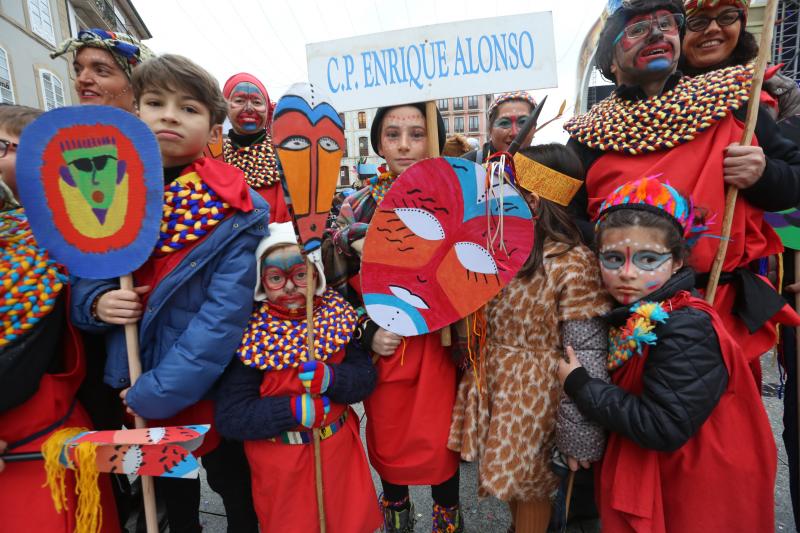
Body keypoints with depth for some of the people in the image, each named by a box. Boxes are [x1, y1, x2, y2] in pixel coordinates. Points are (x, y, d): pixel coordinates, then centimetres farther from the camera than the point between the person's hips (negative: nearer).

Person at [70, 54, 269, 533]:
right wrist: (97, 303, -15)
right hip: (133, 389, 4)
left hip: (212, 390, -4)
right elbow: (84, 281, 8)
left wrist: (158, 391, -19)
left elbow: (224, 315, -21)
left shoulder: (234, 210, -17)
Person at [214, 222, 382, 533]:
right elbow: (229, 418, -16)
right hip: (281, 465, -2)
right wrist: (295, 409, -26)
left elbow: (366, 379, -9)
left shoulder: (336, 315, -7)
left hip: (340, 449, 3)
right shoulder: (251, 335, -17)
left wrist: (330, 378, -29)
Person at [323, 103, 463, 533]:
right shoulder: (357, 207, 0)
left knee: (438, 440, 8)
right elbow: (337, 285, 2)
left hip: (438, 344, -1)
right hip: (383, 347, 1)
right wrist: (367, 332, -9)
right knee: (387, 440, 15)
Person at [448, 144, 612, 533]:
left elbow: (586, 355, -19)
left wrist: (579, 439, -15)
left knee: (528, 484, 14)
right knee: (510, 477, 24)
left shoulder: (572, 263, -22)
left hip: (534, 394, -7)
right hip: (493, 383, 7)